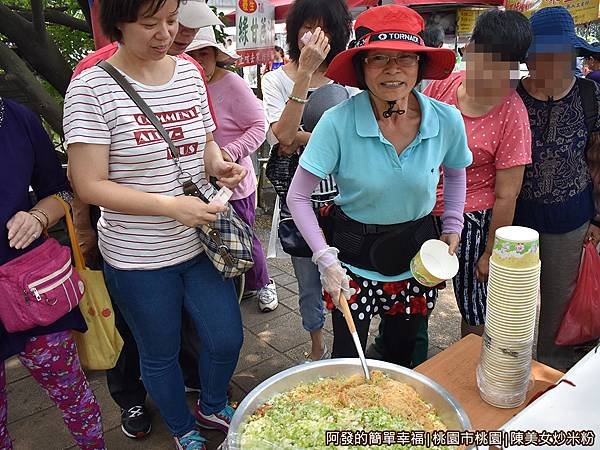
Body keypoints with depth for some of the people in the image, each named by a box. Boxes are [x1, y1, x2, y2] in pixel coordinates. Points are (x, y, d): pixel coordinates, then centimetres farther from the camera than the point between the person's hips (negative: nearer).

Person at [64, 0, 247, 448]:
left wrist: (219, 165, -9)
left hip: (201, 242, 5)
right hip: (138, 259, -4)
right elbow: (90, 186, -16)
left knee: (227, 339, 15)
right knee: (161, 354, 17)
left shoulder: (189, 71, 1)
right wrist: (171, 206, -25)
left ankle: (212, 407, 48)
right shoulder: (92, 87, -15)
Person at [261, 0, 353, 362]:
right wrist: (305, 73, -22)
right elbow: (283, 136, -19)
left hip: (342, 196, 1)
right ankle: (318, 349, 38)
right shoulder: (277, 80, -2)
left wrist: (303, 137, -17)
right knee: (310, 282, 14)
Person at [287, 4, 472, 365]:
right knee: (349, 359, 11)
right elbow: (298, 198, -15)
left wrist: (453, 228, 2)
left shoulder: (446, 120, -13)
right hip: (353, 253, -3)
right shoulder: (338, 122, -23)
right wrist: (325, 259, -20)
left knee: (403, 349, 23)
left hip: (418, 253, 3)